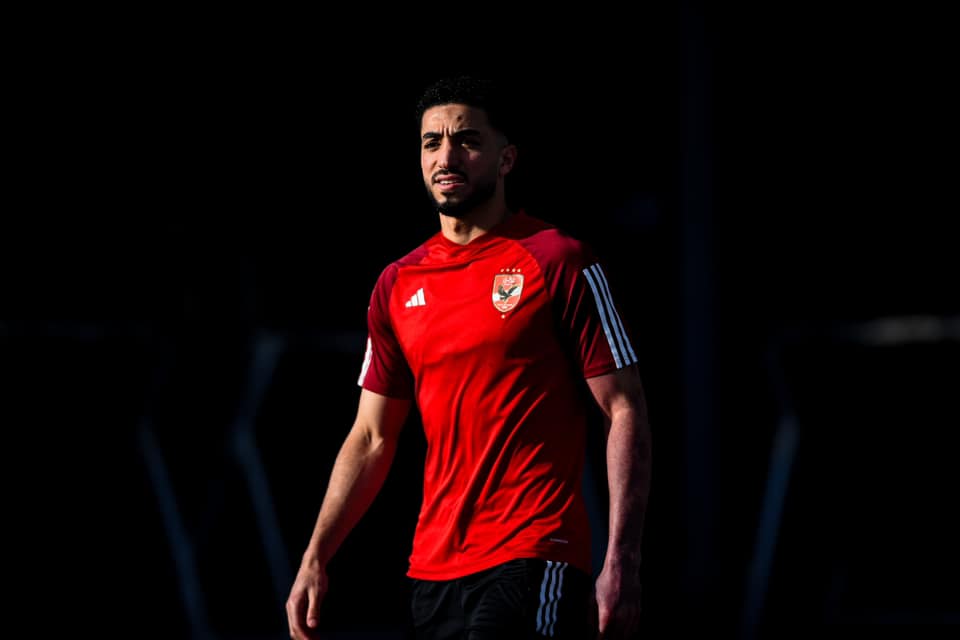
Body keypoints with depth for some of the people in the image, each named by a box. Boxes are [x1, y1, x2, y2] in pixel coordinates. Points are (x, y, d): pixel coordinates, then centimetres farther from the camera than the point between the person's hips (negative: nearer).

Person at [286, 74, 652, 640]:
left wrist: (622, 563, -13)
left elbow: (624, 413, -5)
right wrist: (315, 559, 9)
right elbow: (372, 438, 17)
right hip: (433, 568, 6)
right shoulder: (398, 285, 13)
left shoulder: (560, 262, -3)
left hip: (535, 564, -6)